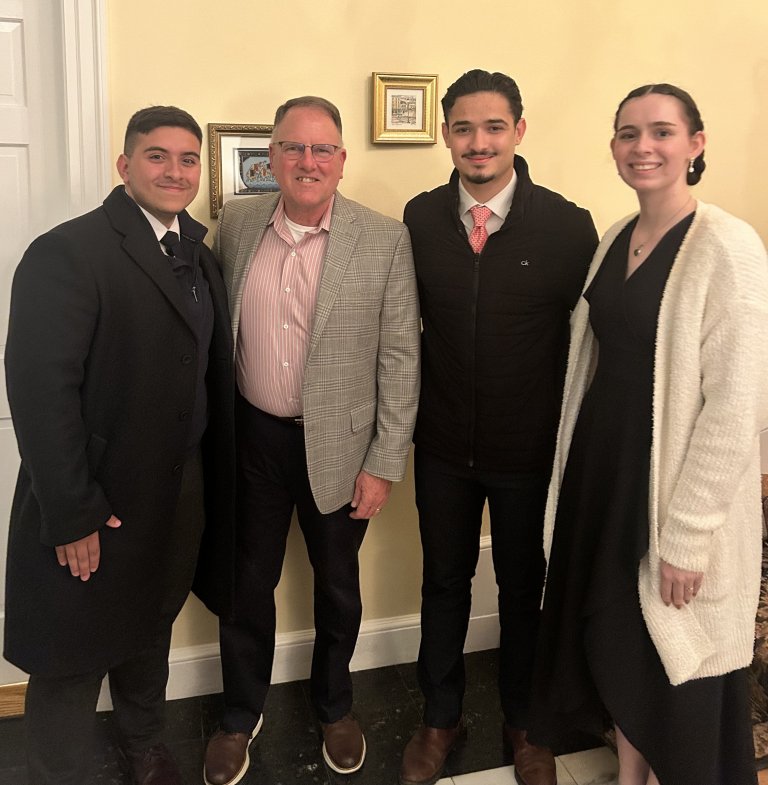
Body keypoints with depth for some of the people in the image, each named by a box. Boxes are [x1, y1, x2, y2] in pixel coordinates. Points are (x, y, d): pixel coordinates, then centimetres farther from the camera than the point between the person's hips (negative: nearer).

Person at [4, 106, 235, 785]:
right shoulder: (68, 253, -17)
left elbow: (210, 370, 5)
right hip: (94, 509, -6)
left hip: (180, 493, 7)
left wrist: (213, 485, 3)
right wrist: (71, 516, -21)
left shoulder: (200, 255, 6)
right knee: (74, 653, 12)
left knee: (151, 628, 26)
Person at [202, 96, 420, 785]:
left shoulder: (386, 241, -9)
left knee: (337, 585, 16)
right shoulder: (236, 224, 0)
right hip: (252, 437, 2)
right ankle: (242, 714, 40)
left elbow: (400, 359, -9)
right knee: (248, 581, 16)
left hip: (338, 445, -2)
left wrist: (383, 465, -10)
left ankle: (334, 707, 43)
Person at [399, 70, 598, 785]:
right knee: (443, 583, 18)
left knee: (524, 590, 16)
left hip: (532, 450, -2)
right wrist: (411, 411, 1)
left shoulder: (568, 226, -11)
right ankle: (440, 718, 41)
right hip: (442, 445, 2)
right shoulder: (419, 218, -3)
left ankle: (522, 723, 42)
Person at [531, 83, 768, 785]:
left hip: (675, 483, -7)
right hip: (601, 467, 7)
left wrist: (687, 536, -18)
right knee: (614, 637, 20)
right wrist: (572, 472, 8)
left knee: (674, 662, 11)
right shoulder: (614, 240, 6)